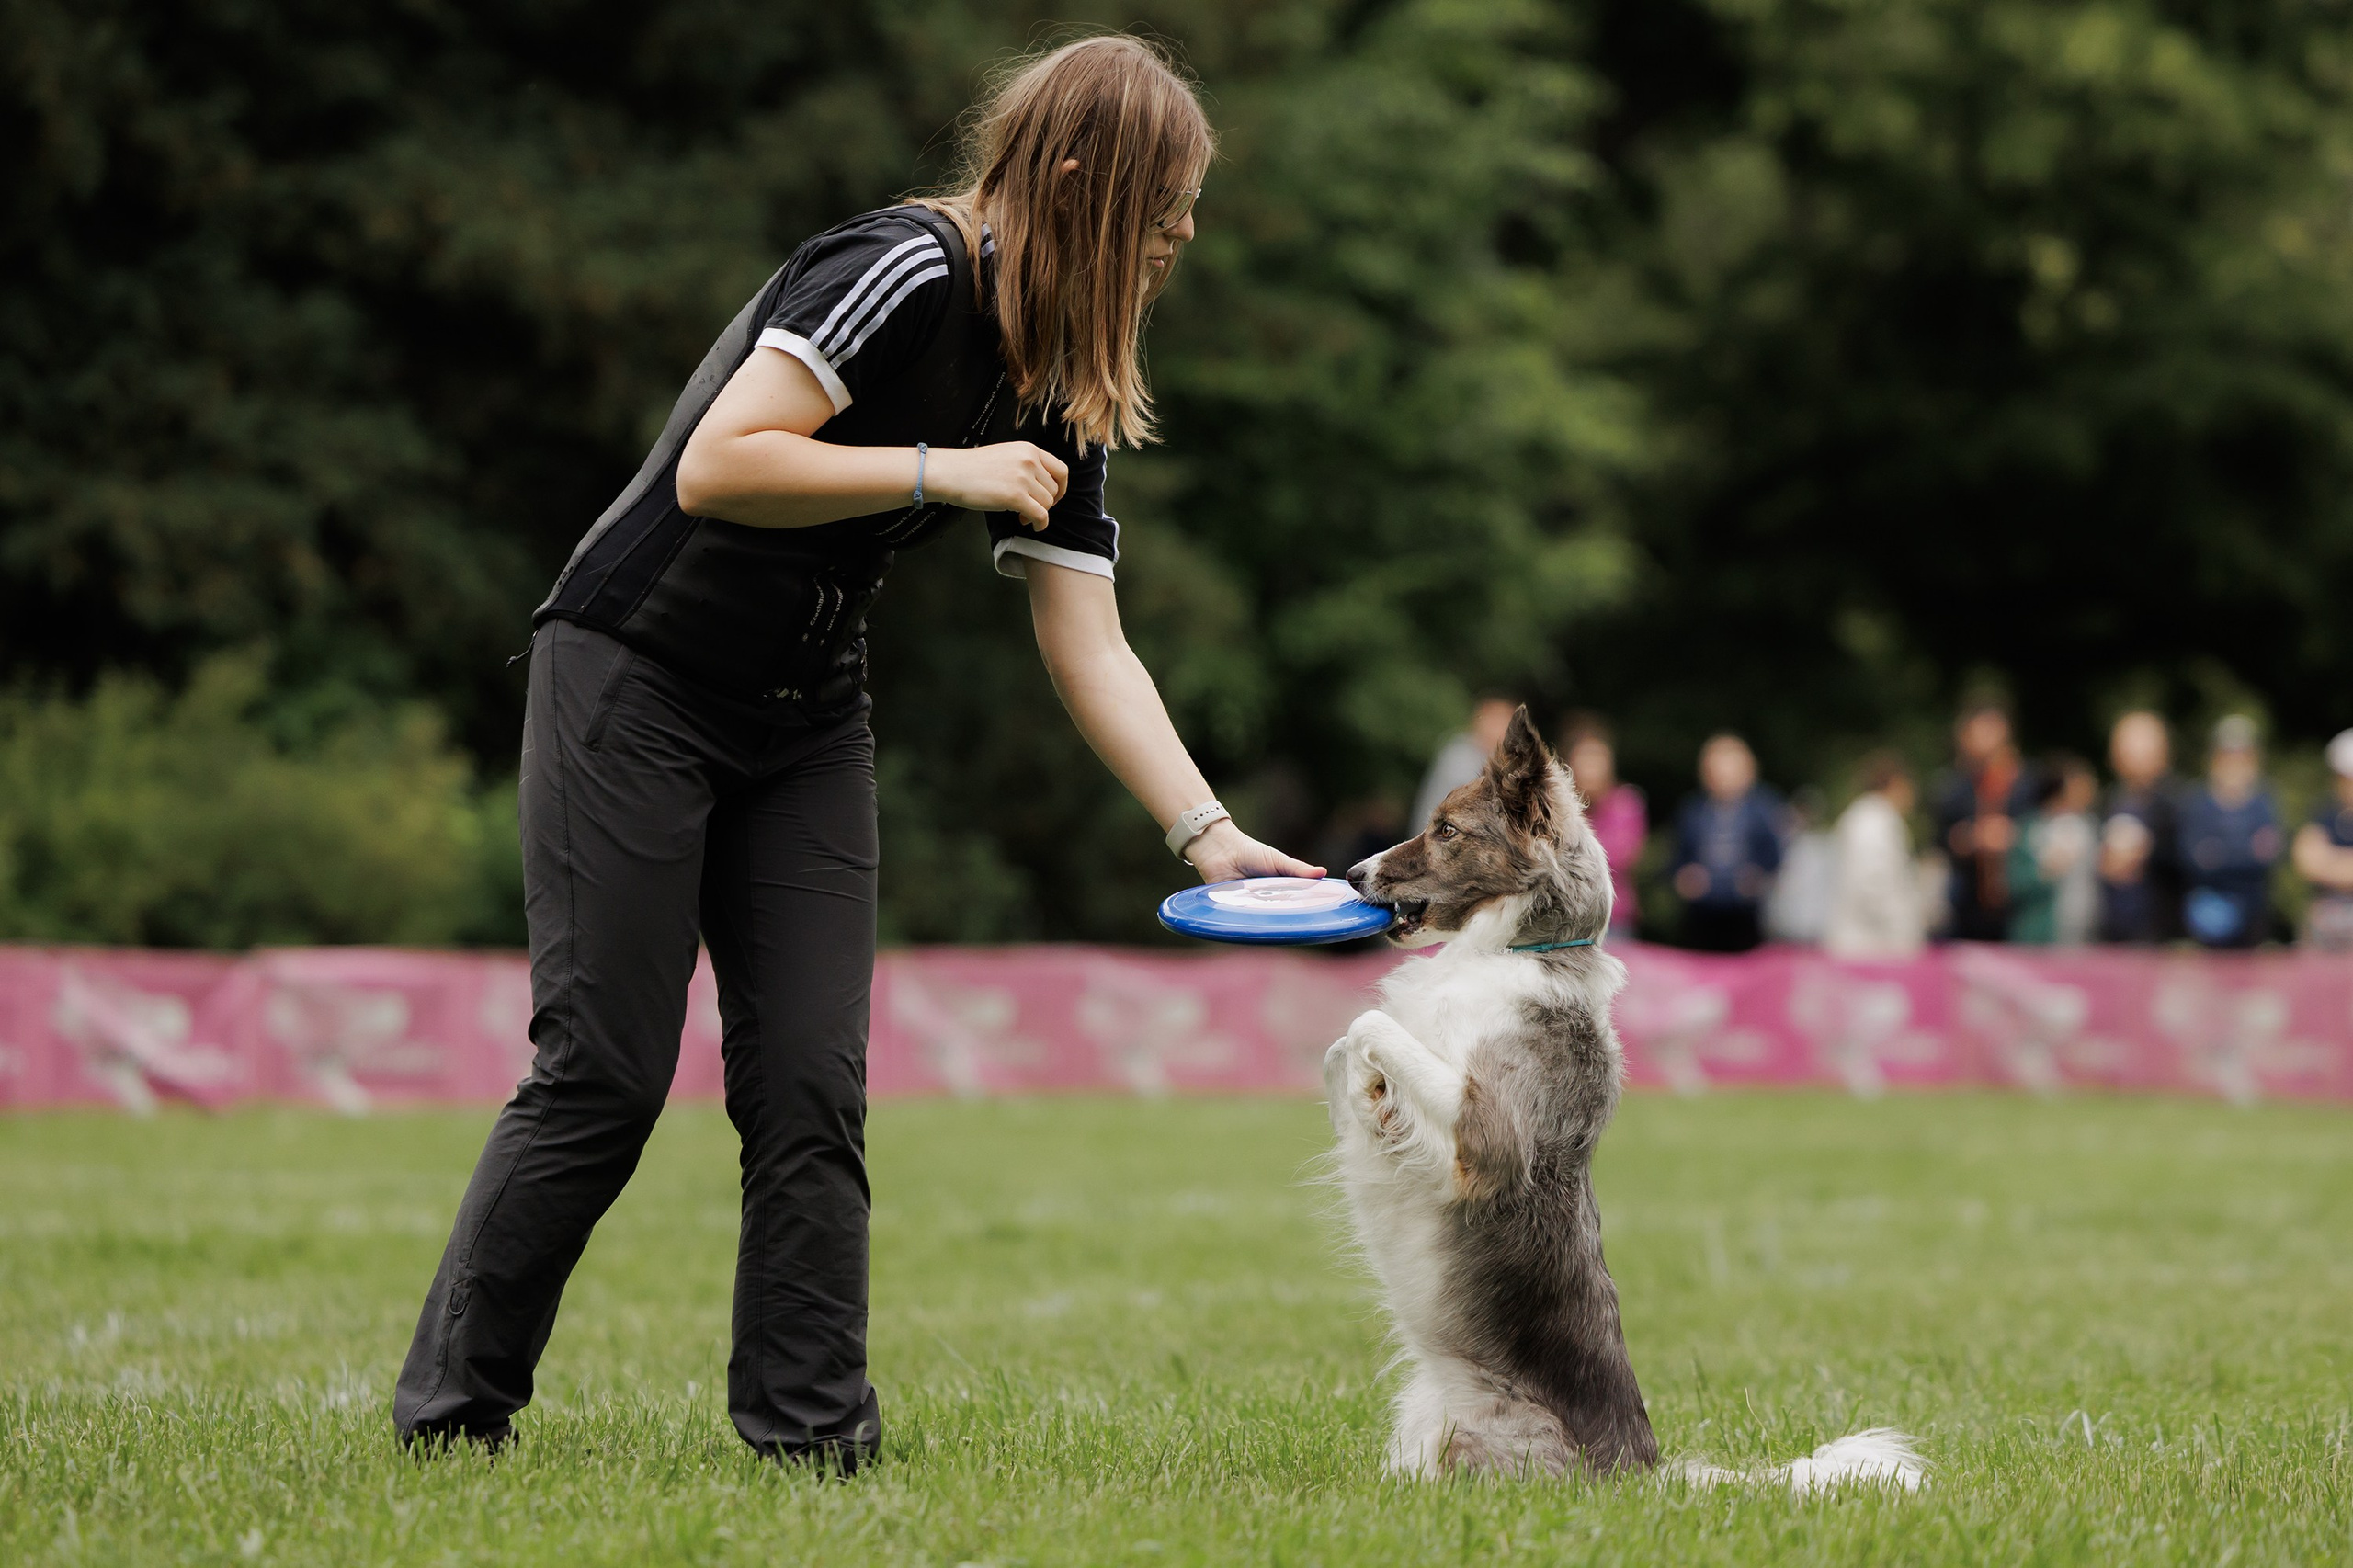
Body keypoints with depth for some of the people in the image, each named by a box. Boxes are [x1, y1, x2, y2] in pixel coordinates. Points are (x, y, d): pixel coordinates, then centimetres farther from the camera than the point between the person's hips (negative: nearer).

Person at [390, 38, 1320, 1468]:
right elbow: (717, 469, -28)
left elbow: (1088, 646, 2)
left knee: (812, 1087, -1)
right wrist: (941, 472, -26)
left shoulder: (1067, 398, 4)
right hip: (635, 688, -7)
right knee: (604, 1078, -7)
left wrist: (1211, 835, -6)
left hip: (805, 729, 7)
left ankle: (814, 1432, 4)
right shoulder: (903, 276, -20)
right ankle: (449, 1414, 5)